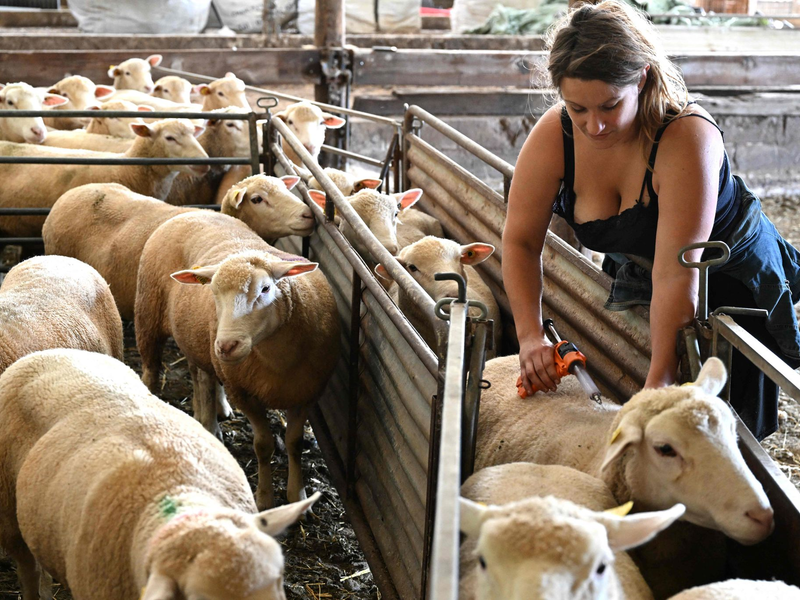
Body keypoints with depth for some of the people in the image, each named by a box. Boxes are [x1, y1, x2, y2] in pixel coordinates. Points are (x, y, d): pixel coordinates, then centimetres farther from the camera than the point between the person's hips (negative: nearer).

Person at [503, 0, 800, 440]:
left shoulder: (688, 138, -36)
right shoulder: (554, 135, -22)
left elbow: (675, 272, -38)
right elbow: (520, 240, -15)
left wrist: (659, 380, -38)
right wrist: (530, 335, -27)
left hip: (732, 283, -4)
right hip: (635, 280, 4)